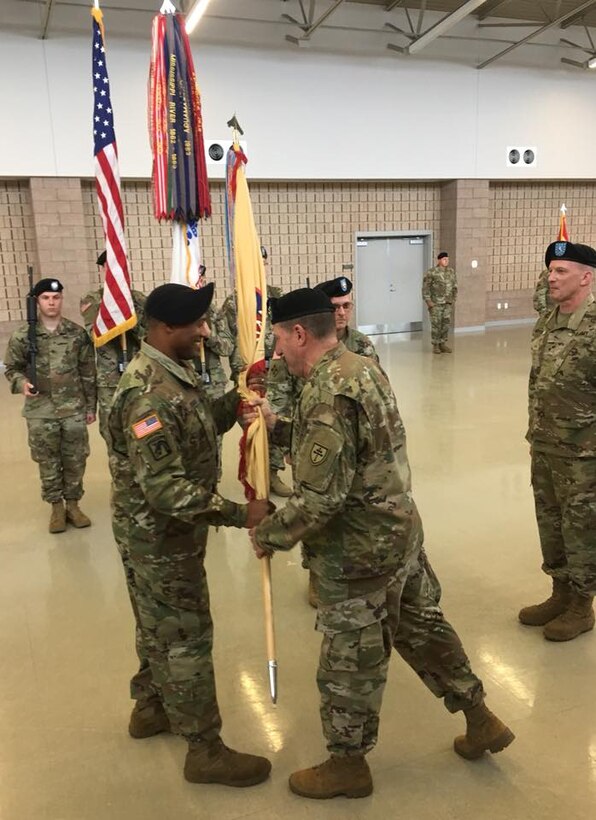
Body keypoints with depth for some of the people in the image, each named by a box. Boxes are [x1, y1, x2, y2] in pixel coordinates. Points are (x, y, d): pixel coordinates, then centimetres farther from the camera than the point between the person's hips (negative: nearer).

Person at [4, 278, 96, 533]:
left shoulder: (77, 333, 0)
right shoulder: (23, 336, -4)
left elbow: (88, 373, 5)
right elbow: (11, 368, 6)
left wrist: (91, 406, 5)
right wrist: (21, 383, -16)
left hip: (74, 409, 1)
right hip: (40, 412, -1)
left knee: (75, 460, 8)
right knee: (48, 462, 9)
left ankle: (73, 503, 26)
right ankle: (56, 507, 25)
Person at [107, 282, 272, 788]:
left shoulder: (177, 370, 2)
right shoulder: (149, 395, -29)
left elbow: (201, 424, 13)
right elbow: (166, 489, -31)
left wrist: (236, 399, -3)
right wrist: (240, 514, -27)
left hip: (164, 530, 10)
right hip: (159, 534, -10)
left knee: (159, 626, 24)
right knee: (186, 638, 3)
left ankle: (150, 708, 45)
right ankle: (205, 750, 20)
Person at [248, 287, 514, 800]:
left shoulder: (327, 393, -26)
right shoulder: (362, 367, 4)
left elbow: (321, 498, -28)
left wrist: (267, 534, -13)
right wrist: (277, 426, 9)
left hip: (360, 550, -9)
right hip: (400, 530, 9)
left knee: (350, 661, 10)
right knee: (423, 628, 25)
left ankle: (348, 765, 32)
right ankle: (481, 721, 40)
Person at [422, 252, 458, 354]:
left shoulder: (451, 272, 9)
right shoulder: (431, 272, -7)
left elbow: (454, 286, 16)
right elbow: (425, 287, -8)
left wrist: (454, 299, 9)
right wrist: (428, 301, -12)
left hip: (448, 303, 5)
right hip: (435, 303, -5)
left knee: (446, 323, 5)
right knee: (436, 324, -2)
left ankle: (443, 344, 15)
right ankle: (435, 345, 8)